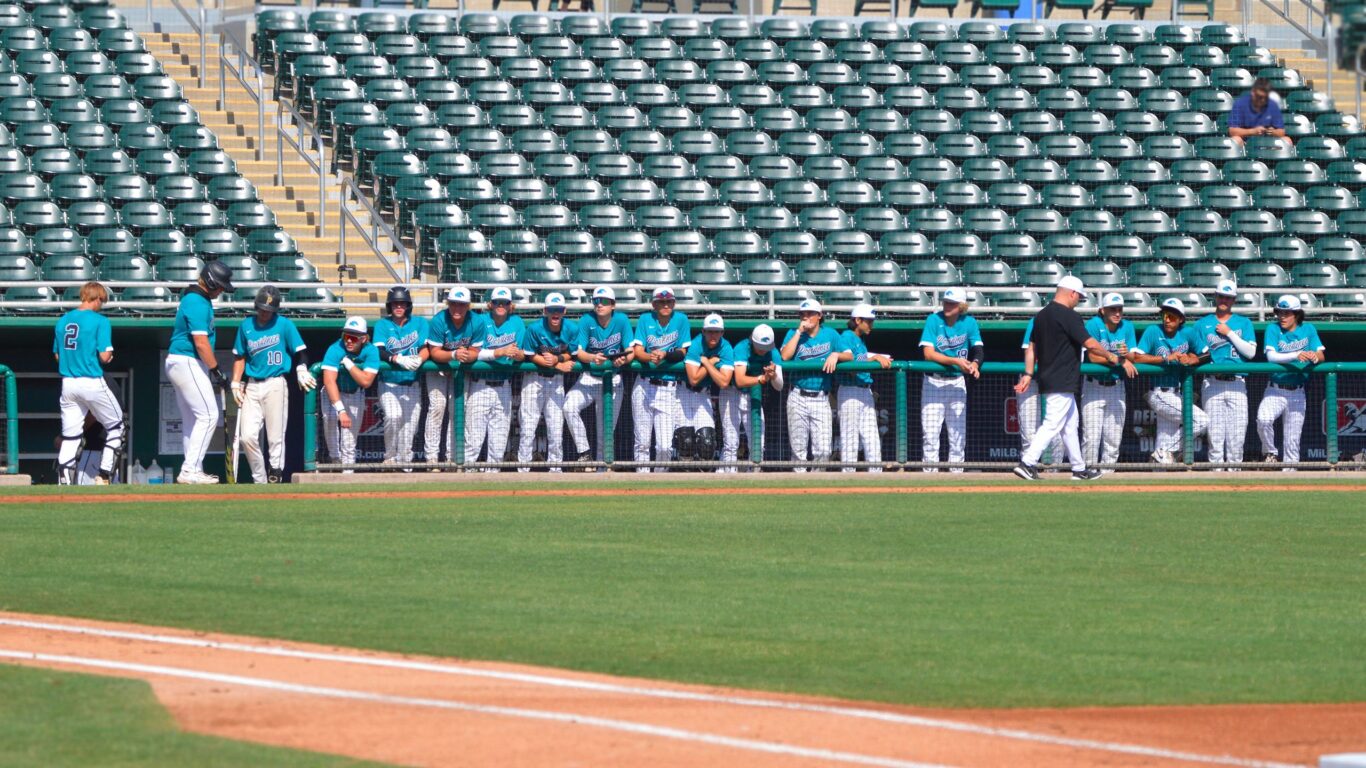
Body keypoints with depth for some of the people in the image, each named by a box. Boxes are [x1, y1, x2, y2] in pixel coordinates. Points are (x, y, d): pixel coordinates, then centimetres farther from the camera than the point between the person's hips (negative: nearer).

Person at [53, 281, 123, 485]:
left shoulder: (63, 321, 9)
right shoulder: (99, 321, -9)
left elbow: (57, 355, 14)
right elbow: (104, 355, -14)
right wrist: (109, 355, 8)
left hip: (68, 383, 5)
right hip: (92, 382, -5)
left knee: (70, 436, 7)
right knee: (115, 428, 13)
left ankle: (65, 481, -5)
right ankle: (104, 476, 6)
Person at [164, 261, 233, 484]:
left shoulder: (191, 298, 16)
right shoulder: (198, 304, -17)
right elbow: (201, 342, -22)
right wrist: (216, 371, -17)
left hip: (177, 362, 11)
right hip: (188, 363, -11)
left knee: (191, 419, 14)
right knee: (208, 415, -10)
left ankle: (192, 471, 17)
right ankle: (190, 470, -15)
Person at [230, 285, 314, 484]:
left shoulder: (285, 325, 2)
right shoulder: (246, 326, 12)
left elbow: (299, 352, -1)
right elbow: (240, 357, 18)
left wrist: (301, 370, -20)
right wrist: (235, 384, 9)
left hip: (275, 385, -3)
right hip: (251, 387, 3)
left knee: (275, 437, -6)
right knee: (248, 436, -6)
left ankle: (275, 474, 0)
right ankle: (259, 480, 4)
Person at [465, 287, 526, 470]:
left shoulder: (517, 324, 6)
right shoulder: (481, 322, -3)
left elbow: (522, 356, 2)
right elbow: (475, 353, -14)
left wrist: (517, 354, -22)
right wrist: (500, 352, -25)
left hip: (503, 387, 3)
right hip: (480, 385, -3)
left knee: (499, 440, 6)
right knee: (474, 437, -9)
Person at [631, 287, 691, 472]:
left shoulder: (680, 320, 5)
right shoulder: (645, 319, 6)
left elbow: (682, 352, 1)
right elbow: (638, 351, -3)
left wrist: (665, 355, -19)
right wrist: (650, 357, -25)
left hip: (668, 389, -1)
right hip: (644, 386, 1)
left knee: (665, 446, -8)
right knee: (642, 443, 2)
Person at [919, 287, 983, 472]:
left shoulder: (969, 323, -1)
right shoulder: (934, 320, -9)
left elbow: (978, 349, -8)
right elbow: (928, 353, -17)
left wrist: (975, 363, -32)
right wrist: (956, 361, -29)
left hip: (957, 382, 3)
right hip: (933, 382, -3)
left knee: (958, 434, 4)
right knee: (931, 433, -7)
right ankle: (929, 474, -4)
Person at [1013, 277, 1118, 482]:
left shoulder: (1041, 316, 12)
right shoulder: (1069, 316, -14)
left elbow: (1032, 347, 15)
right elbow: (1089, 344, -15)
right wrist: (1110, 356, 0)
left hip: (1047, 380, 10)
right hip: (1062, 383, -10)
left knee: (1070, 424, 16)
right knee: (1052, 424, -11)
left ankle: (1079, 468, 22)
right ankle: (1027, 463, -20)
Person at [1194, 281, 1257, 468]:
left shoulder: (1244, 323, 12)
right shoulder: (1202, 324, 13)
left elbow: (1250, 352, 0)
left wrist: (1229, 333, -4)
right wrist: (1202, 357, -13)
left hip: (1236, 384, 0)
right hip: (1212, 384, 0)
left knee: (1237, 432, -5)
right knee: (1215, 432, -6)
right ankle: (1216, 470, -3)